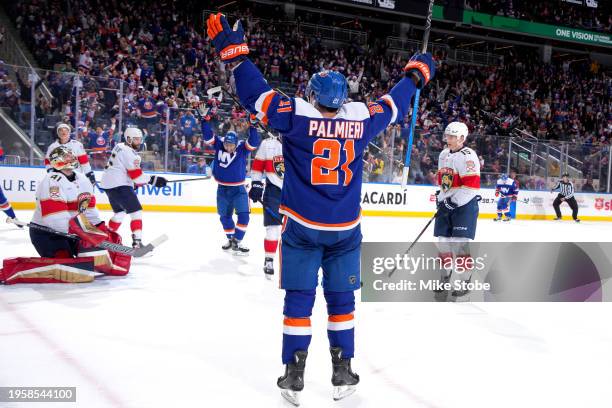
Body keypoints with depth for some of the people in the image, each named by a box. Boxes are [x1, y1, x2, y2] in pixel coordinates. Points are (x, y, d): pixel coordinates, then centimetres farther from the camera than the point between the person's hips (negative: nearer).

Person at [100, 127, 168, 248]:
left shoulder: (120, 147, 16)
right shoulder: (129, 153, -14)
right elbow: (136, 175, -18)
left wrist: (135, 183, 21)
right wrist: (153, 180, -13)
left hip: (107, 184, 10)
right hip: (119, 185, -10)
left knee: (120, 212, 23)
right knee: (136, 211, -10)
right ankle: (137, 242, -17)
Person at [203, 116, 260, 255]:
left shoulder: (242, 148, -13)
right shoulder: (219, 145, -8)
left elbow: (254, 142, -27)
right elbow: (207, 135, -13)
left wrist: (252, 127, -35)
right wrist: (205, 120, -22)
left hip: (238, 188, -3)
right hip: (222, 189, 3)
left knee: (243, 215, -12)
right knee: (225, 216, 15)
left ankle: (237, 241, -2)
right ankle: (231, 239, 33)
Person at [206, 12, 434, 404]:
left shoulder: (296, 114, -10)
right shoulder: (361, 118, -3)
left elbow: (257, 93, -10)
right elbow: (393, 104, 13)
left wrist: (233, 50, -3)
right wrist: (416, 74, 30)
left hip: (302, 228, -2)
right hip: (346, 230, 2)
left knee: (299, 298, 6)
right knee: (341, 299, 12)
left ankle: (294, 374, 9)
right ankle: (343, 372, 20)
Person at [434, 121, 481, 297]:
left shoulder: (468, 156, -14)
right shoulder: (443, 154, 13)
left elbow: (471, 185, -21)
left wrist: (454, 201, -22)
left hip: (464, 204, -8)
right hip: (447, 203, 8)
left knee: (459, 243, -11)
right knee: (443, 240, 10)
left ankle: (464, 280, -1)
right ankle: (446, 273, 28)